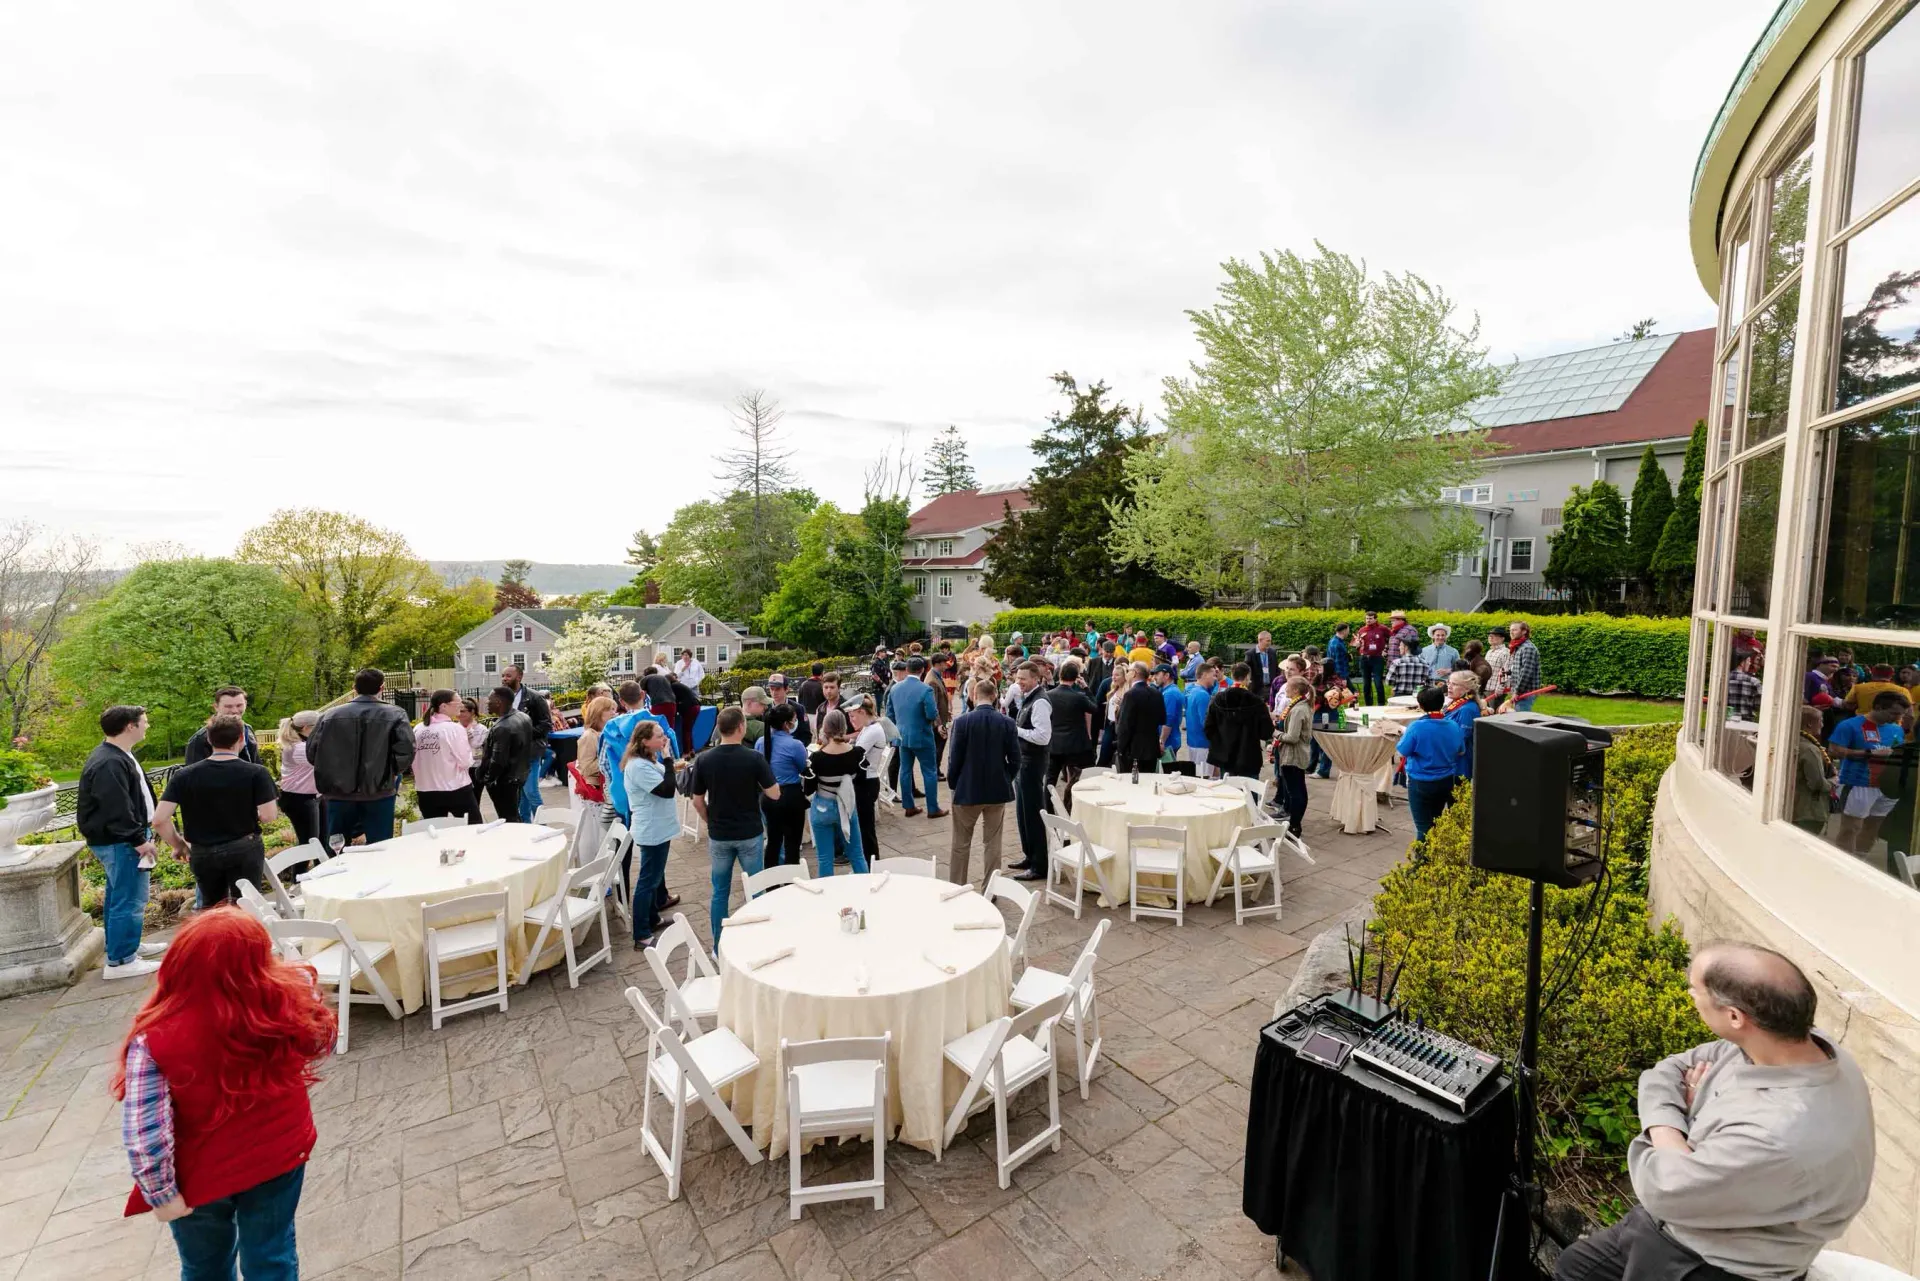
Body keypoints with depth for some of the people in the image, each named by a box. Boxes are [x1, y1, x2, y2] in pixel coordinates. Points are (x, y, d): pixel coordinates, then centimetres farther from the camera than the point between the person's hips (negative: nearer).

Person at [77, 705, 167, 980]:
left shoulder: (118, 756, 12)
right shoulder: (109, 764, -23)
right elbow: (117, 810, -26)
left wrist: (141, 833, 24)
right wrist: (139, 840, -22)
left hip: (122, 839, 11)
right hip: (119, 842, -11)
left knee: (119, 896, 20)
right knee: (129, 900, -6)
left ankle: (124, 946, 33)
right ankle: (120, 961, 1)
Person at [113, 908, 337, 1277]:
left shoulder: (157, 1039, -30)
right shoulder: (292, 996, -26)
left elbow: (144, 1133, -24)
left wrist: (162, 1194, -7)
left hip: (202, 1175, 0)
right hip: (280, 1153, 1)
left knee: (208, 1266, 29)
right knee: (272, 1259, 24)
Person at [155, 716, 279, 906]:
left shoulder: (184, 775, -5)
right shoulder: (256, 773, -13)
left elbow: (159, 819, -9)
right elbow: (269, 816, -16)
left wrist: (178, 845, 6)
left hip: (202, 853, 3)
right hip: (245, 849, -3)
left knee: (211, 910, 22)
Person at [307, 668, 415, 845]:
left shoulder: (330, 715, 3)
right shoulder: (395, 715, -6)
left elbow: (312, 752, 2)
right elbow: (405, 752, -16)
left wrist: (331, 774, 17)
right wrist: (392, 774, 2)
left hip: (339, 793, 3)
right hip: (379, 794, -3)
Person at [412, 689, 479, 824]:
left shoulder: (417, 729, 1)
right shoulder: (455, 728, -13)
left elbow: (413, 761, 7)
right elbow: (466, 762, -11)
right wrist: (468, 746, 6)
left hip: (426, 790, 5)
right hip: (456, 789, -5)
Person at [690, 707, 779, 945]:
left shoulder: (703, 759, -7)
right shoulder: (754, 758, -15)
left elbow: (697, 801, 1)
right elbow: (774, 794, -9)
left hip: (719, 835, 2)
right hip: (750, 834, -2)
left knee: (720, 892, 14)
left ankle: (719, 947, 21)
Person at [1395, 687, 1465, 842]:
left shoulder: (1416, 727, -22)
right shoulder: (1454, 726, -7)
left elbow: (1401, 752, -12)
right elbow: (1460, 752, 8)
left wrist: (1404, 733, 2)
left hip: (1421, 783, -5)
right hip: (1446, 781, 5)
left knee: (1423, 826, 7)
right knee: (1435, 823, 21)